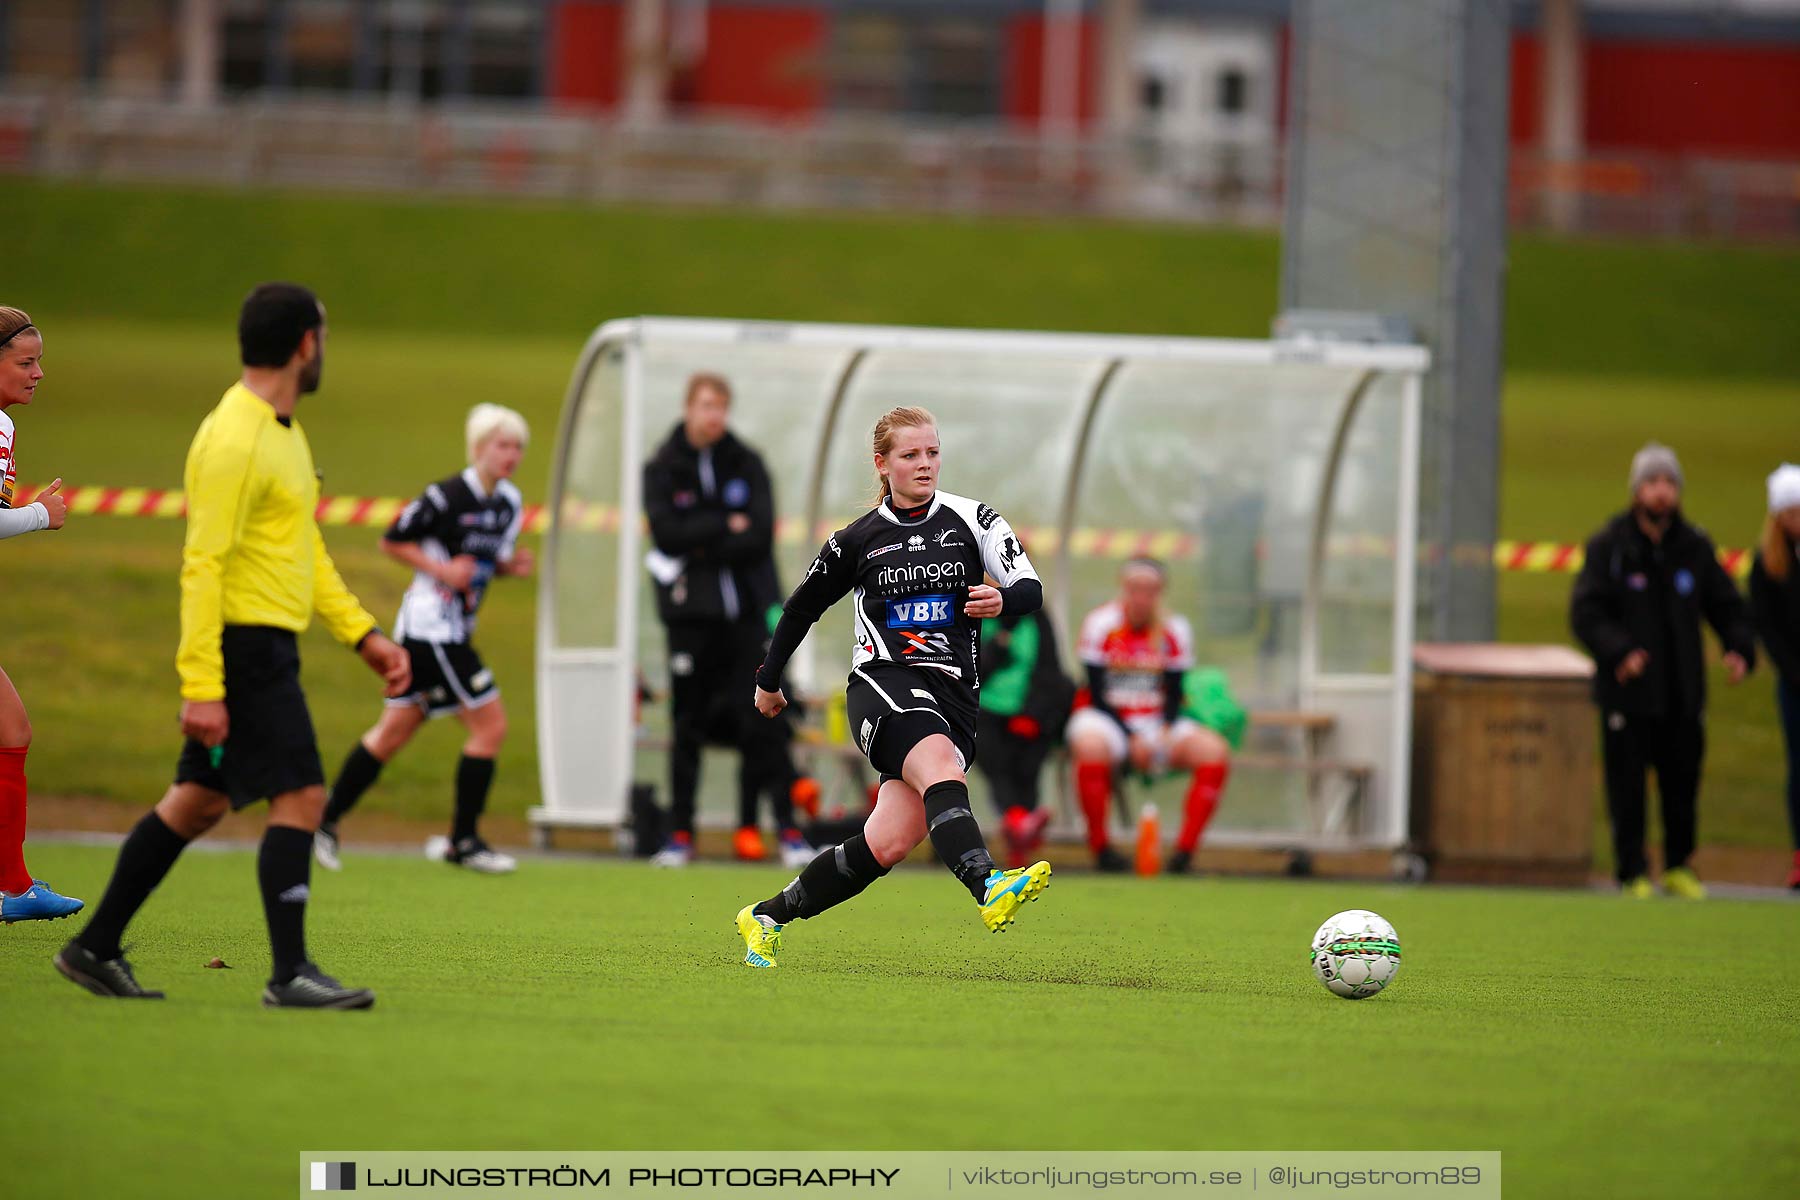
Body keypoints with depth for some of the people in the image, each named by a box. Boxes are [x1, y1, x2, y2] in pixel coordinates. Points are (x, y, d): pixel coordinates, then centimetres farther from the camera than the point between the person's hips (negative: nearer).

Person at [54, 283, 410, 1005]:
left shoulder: (282, 431, 16)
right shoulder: (234, 442, -17)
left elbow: (306, 551, 25)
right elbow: (202, 565, -20)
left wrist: (362, 634, 18)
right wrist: (201, 686, -24)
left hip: (265, 648, 10)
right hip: (246, 645, -10)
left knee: (200, 801, 14)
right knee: (299, 797, -11)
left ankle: (96, 949, 20)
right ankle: (290, 974, -9)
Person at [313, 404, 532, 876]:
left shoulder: (510, 503, 9)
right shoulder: (447, 496, -15)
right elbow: (392, 541, -8)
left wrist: (511, 565, -1)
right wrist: (442, 569, -18)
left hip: (454, 631, 8)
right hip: (431, 624, -8)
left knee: (395, 730, 11)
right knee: (490, 723, -9)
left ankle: (326, 821, 18)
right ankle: (463, 840, -1)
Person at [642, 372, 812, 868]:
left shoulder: (747, 464, 6)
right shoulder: (663, 468, 3)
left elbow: (761, 535, -6)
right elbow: (666, 531, -11)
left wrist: (702, 545, -11)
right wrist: (726, 527, -11)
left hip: (747, 607, 0)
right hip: (691, 613, 0)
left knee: (762, 722, -5)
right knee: (688, 723, 1)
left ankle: (788, 828, -4)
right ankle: (680, 832, 7)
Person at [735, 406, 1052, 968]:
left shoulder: (972, 520, 8)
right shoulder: (858, 539, 7)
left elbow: (1031, 589, 0)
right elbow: (803, 607, 21)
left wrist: (1002, 599, -24)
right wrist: (769, 679, 30)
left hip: (953, 698, 2)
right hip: (882, 684, -2)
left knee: (888, 843, -7)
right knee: (943, 769, -34)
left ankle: (767, 918, 11)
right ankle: (989, 889, -58)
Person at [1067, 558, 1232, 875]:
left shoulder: (1174, 630, 3)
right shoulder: (1101, 625, -6)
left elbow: (1174, 695, 4)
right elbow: (1097, 695, -8)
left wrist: (1164, 733, -16)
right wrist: (1131, 739, -19)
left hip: (1158, 722, 4)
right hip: (1108, 719, -4)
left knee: (1214, 750, -22)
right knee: (1090, 746, -40)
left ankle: (1185, 849, -19)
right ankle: (1100, 847, -25)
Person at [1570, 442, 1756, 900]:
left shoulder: (1695, 547, 7)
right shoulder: (1609, 546, -4)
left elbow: (1726, 605, 15)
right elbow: (1585, 612, -9)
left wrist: (1739, 649, -4)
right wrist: (1618, 651, -24)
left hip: (1683, 691, 3)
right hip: (1627, 691, -3)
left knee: (1682, 783, 8)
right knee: (1627, 788, -2)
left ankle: (1678, 867, 24)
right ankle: (1633, 875, 6)